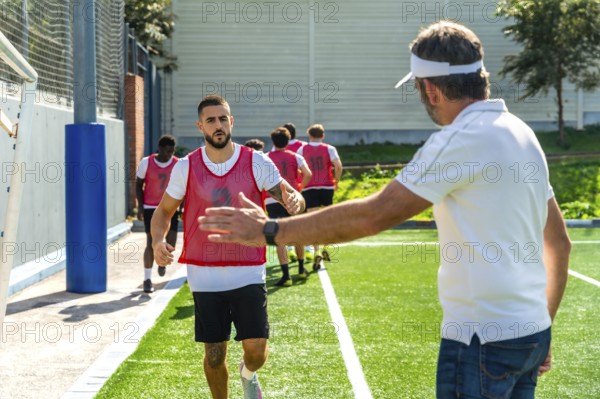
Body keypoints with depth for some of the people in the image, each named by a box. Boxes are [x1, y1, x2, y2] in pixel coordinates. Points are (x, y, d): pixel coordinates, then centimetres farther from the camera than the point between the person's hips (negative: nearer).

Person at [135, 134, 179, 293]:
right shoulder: (146, 163, -7)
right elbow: (139, 185, 2)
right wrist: (140, 206, -5)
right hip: (151, 208, -1)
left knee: (171, 242, -9)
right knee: (151, 244, -4)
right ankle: (147, 279, 9)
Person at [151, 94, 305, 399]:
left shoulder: (257, 162, -3)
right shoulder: (186, 167, 0)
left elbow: (293, 198, -5)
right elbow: (164, 211, 8)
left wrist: (295, 200, -31)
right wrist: (158, 241, -13)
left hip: (248, 273, -1)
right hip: (204, 276, 1)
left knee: (256, 349, -5)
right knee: (214, 354, 5)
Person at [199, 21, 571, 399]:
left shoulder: (464, 138, -16)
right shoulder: (521, 132, 10)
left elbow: (373, 214, -21)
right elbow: (560, 242, 15)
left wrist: (272, 231, -14)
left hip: (484, 341, -8)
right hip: (531, 331, 8)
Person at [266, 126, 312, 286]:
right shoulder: (295, 157, 6)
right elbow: (308, 174, -7)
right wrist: (300, 188, 8)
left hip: (272, 201, -2)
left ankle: (286, 275, -12)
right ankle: (301, 269, 30)